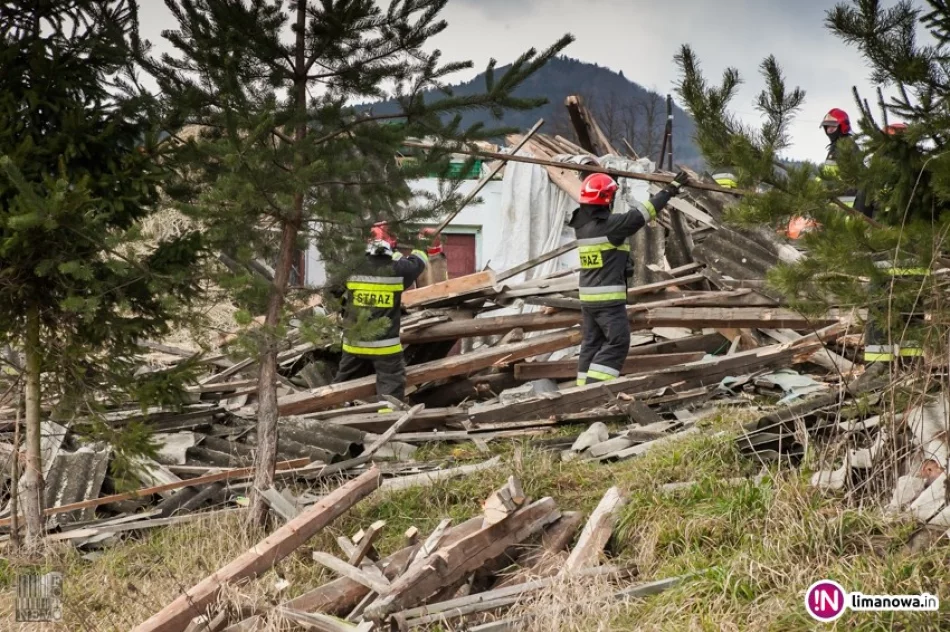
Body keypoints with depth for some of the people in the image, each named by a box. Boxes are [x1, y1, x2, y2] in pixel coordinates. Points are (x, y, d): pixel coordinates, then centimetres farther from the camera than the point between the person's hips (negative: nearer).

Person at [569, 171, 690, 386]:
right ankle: (595, 384, -10)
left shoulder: (581, 224, 4)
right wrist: (670, 190, -9)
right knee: (617, 341, -3)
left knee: (592, 341, 13)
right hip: (609, 297, -8)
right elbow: (640, 214, -15)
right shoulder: (610, 224, -17)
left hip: (587, 295, 8)